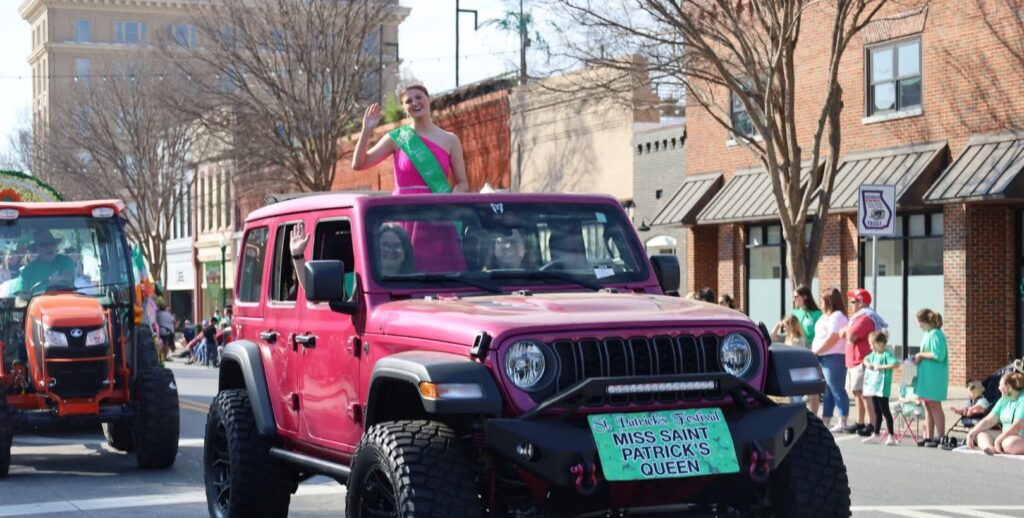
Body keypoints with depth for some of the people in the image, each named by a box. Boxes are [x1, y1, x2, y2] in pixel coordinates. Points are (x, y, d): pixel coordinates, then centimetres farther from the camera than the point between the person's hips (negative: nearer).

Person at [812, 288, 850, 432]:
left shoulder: (837, 316, -11)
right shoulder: (827, 316, 20)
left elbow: (832, 339, -18)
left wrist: (815, 352, -13)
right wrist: (814, 352, 8)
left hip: (834, 358, -10)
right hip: (824, 358, 10)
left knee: (837, 391, -7)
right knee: (828, 392, 12)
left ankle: (842, 423, -5)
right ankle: (825, 422, 15)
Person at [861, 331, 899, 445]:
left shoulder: (887, 354, -14)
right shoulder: (873, 354, 11)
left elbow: (895, 364, -28)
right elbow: (865, 359, 28)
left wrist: (882, 367, -24)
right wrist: (867, 364, 6)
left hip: (882, 388, -8)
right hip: (873, 387, 8)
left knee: (885, 411, -3)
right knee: (877, 412, 15)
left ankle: (891, 436, 3)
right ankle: (876, 435, 22)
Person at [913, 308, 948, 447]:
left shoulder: (936, 334, -15)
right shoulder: (927, 334, 13)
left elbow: (938, 355, -23)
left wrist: (921, 355, -14)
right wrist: (919, 356, 6)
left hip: (934, 376, -9)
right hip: (926, 375, 9)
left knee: (935, 405, -4)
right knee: (928, 406, 11)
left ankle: (940, 437, 1)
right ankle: (928, 437, 17)